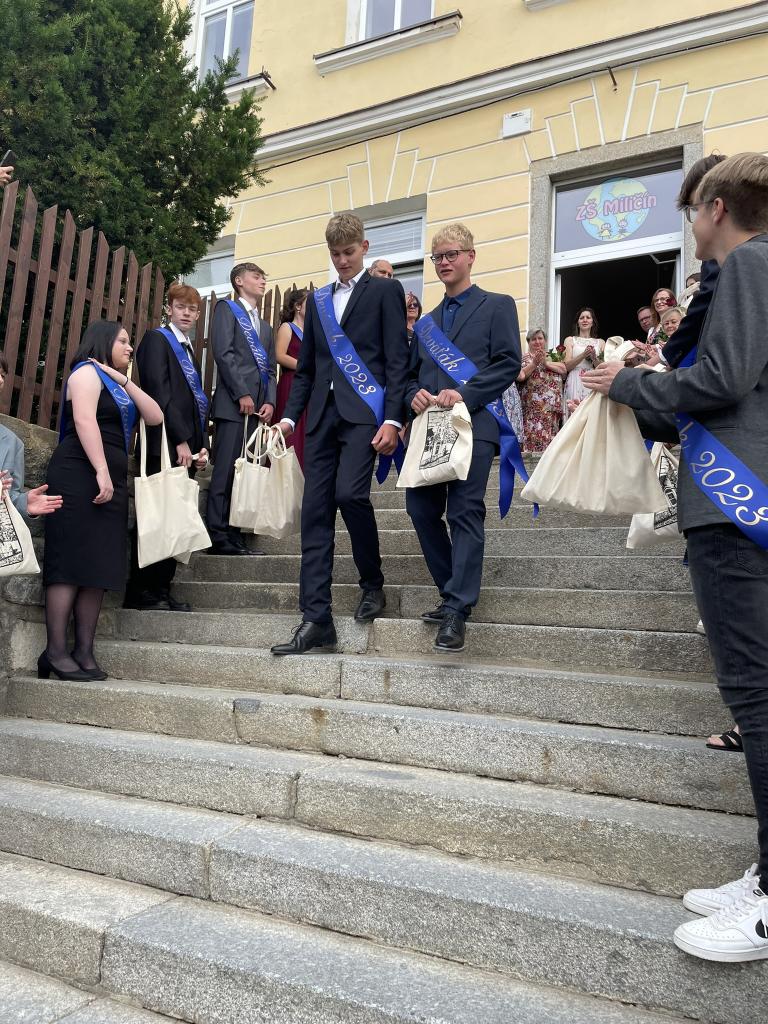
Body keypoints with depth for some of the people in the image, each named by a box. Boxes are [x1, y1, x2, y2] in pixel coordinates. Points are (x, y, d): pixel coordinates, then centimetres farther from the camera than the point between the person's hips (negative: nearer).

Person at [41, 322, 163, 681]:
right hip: (80, 477, -9)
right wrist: (101, 472, -23)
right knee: (72, 562, -11)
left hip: (110, 481, 9)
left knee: (99, 566, 3)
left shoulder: (116, 384, 26)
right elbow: (84, 420, -15)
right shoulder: (87, 371, 1)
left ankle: (84, 651, 4)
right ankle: (55, 651, -9)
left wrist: (126, 382, 7)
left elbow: (155, 417, 15)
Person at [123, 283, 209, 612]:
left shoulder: (188, 350, 24)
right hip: (165, 444, -8)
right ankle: (140, 592, -2)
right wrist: (180, 439, -17)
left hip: (186, 446, 8)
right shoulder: (157, 339, 1)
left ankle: (162, 589, 9)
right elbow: (158, 391, -11)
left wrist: (201, 445, 9)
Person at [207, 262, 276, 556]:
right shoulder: (227, 309, 7)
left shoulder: (265, 327, 28)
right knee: (226, 471, -11)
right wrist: (243, 393, -14)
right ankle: (218, 537, -10)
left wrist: (270, 401, 3)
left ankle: (234, 536, 5)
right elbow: (223, 352, -7)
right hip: (233, 403, -7)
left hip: (258, 407, 7)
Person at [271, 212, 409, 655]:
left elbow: (397, 359, -2)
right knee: (316, 512, -2)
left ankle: (373, 583, 4)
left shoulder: (386, 290, 7)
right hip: (322, 415, 5)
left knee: (349, 492, -22)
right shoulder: (318, 299, 22)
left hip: (363, 412, -5)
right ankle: (317, 619, 1)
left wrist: (393, 419, -13)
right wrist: (290, 415, 9)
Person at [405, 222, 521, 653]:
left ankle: (458, 610, -7)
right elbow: (412, 372, 22)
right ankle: (454, 592, 17)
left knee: (465, 514, -10)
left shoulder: (497, 306, 9)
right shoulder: (427, 321, 25)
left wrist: (465, 394, -15)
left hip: (473, 423, -6)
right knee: (422, 509, 2)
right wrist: (414, 395, -2)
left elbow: (508, 363, -4)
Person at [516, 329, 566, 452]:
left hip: (552, 406, 4)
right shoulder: (525, 358, 8)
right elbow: (520, 376, -9)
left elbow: (564, 369, 1)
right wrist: (534, 363, -13)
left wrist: (546, 362, -7)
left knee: (550, 437, 4)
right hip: (534, 407, -4)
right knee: (535, 437, -13)